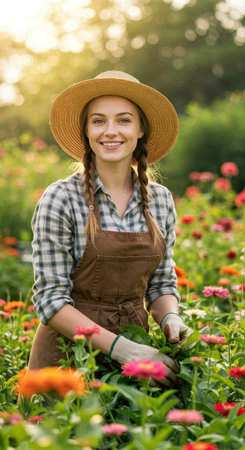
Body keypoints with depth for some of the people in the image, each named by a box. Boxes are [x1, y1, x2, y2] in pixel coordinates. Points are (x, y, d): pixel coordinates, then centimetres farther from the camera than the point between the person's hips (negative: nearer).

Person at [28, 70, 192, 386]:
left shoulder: (160, 200, 2)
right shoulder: (61, 199, -12)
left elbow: (162, 284, 10)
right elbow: (50, 300, -14)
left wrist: (170, 319, -12)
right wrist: (119, 346, -24)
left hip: (135, 345, 4)